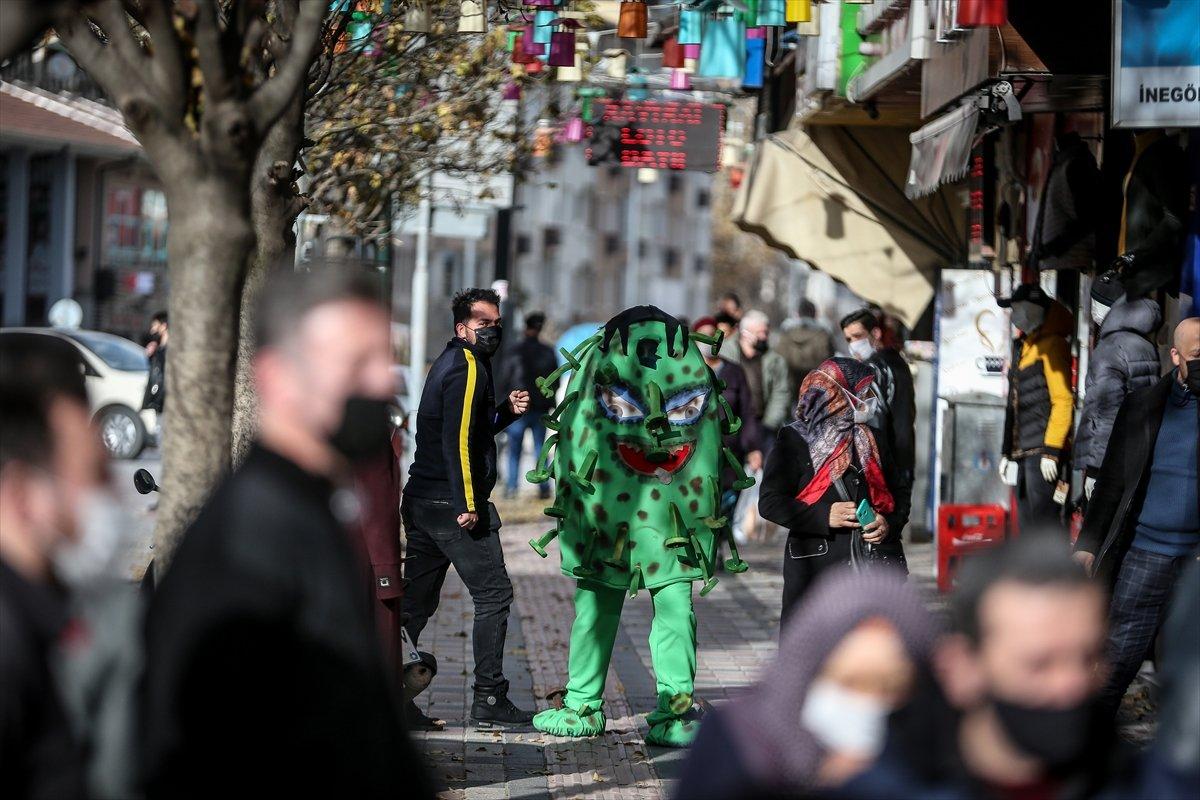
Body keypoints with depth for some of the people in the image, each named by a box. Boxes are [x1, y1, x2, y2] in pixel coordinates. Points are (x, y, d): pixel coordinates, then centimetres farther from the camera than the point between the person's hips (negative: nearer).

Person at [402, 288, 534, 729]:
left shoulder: (448, 363, 19)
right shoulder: (468, 367, -11)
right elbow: (458, 439, -19)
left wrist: (506, 411, 11)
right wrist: (468, 505, -20)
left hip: (420, 503, 9)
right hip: (453, 505, -9)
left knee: (415, 602, 8)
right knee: (493, 595, -2)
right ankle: (489, 700, -1)